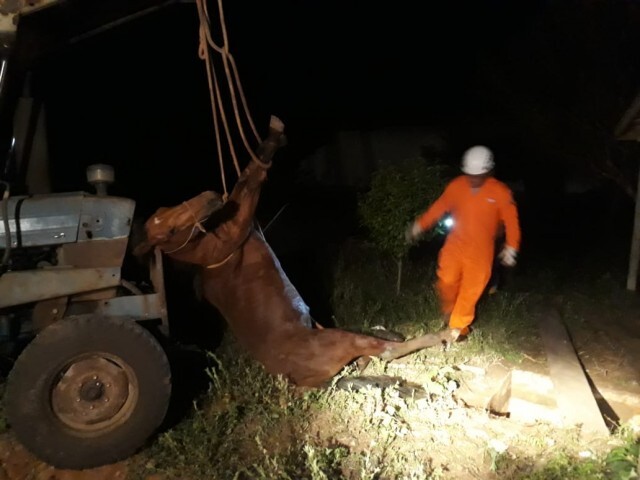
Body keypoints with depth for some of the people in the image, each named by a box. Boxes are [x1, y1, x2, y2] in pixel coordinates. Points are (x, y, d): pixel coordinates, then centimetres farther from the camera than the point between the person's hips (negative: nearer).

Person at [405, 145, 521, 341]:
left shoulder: (500, 192, -12)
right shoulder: (456, 185, -5)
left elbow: (511, 220, -8)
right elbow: (439, 207, 3)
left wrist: (511, 247, -17)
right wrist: (419, 225, 0)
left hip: (480, 251, -2)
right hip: (455, 245, 2)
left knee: (470, 291, 3)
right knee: (446, 282, 3)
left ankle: (457, 328, 17)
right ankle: (448, 311, 33)